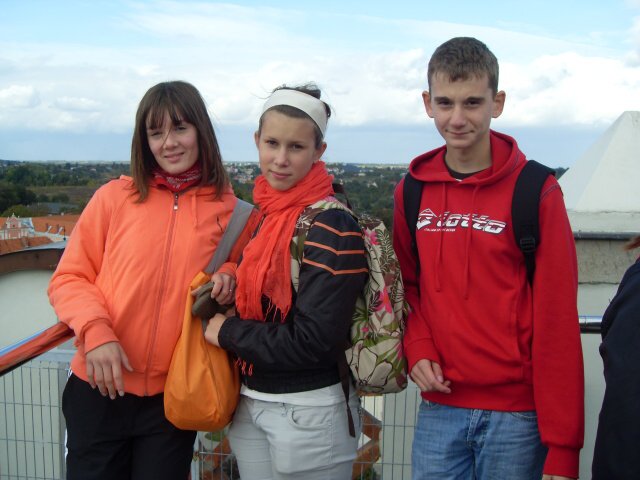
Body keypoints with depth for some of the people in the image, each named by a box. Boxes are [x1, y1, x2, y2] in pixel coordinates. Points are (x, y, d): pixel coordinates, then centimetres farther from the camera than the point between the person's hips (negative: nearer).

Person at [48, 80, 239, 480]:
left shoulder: (230, 209, 0)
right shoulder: (115, 197, -4)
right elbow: (69, 278, 0)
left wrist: (230, 276, -8)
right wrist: (95, 330, -17)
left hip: (174, 397, 1)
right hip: (100, 389, 0)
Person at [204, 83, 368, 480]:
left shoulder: (332, 227, -19)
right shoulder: (261, 215, 5)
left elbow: (315, 342, -23)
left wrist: (228, 332, -14)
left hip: (309, 411, -7)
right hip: (250, 402, 7)